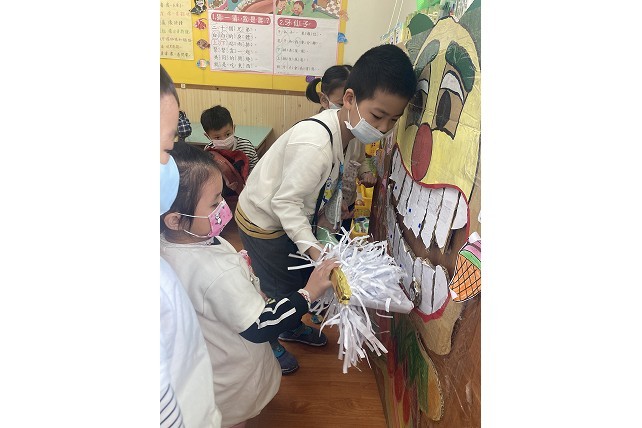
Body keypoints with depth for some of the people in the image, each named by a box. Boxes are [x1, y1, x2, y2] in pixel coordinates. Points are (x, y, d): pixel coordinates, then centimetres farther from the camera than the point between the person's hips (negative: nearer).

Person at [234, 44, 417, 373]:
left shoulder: (353, 136, -9)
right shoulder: (315, 144, -37)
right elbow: (285, 201, -30)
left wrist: (332, 224, 0)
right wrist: (310, 246, -32)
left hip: (291, 215, 8)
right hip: (263, 220, -8)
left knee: (304, 276, 22)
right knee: (282, 289, 10)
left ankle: (292, 328, 50)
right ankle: (267, 343, 40)